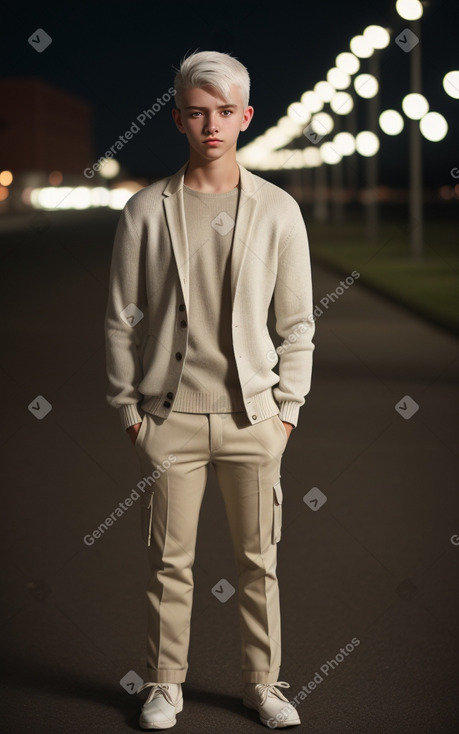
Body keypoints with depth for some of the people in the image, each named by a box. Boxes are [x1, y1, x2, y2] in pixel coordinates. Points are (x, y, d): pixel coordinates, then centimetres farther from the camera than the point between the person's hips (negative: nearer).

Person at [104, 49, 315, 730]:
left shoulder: (278, 210, 2)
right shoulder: (146, 210, 0)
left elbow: (298, 320, 6)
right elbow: (122, 318, 4)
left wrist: (287, 408, 2)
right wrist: (128, 408, 1)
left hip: (253, 415, 1)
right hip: (170, 416, 0)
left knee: (259, 558, 9)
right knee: (169, 560, 7)